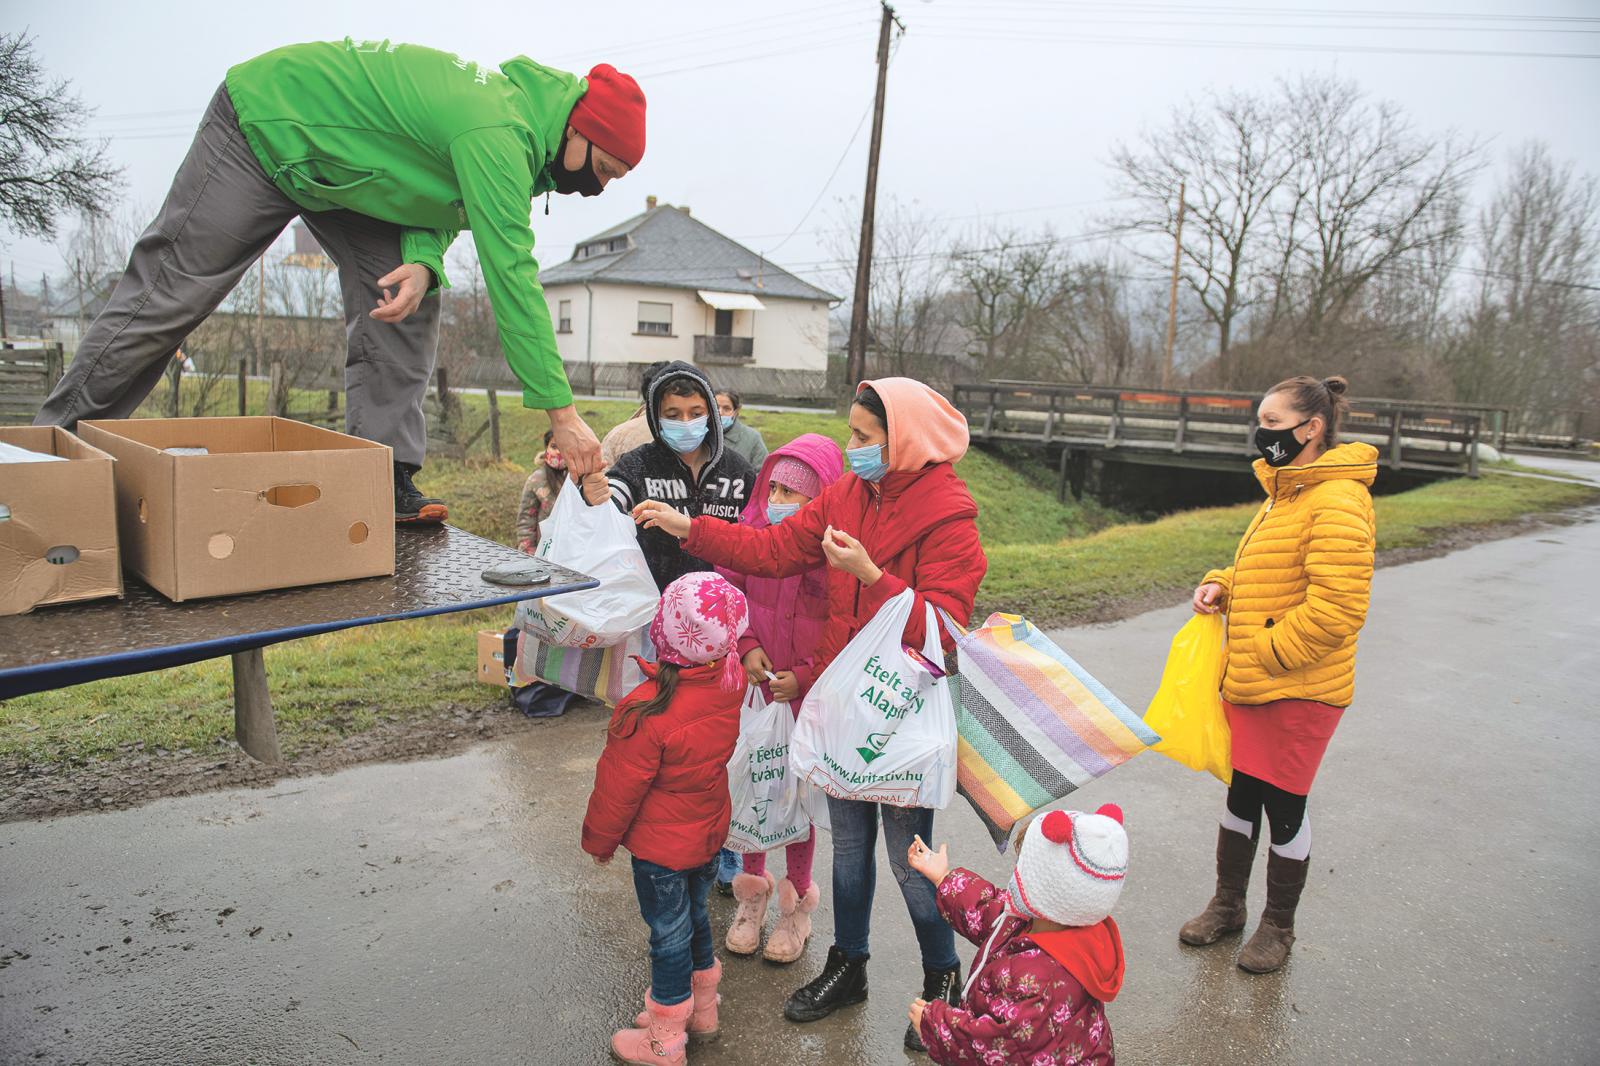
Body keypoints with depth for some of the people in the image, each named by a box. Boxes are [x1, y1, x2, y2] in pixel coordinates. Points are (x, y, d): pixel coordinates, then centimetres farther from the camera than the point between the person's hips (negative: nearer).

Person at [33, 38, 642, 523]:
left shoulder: (520, 106, -5)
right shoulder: (499, 132, -36)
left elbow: (442, 196, -1)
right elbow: (510, 276, -41)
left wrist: (423, 260, -24)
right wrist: (560, 410, -41)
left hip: (342, 165, 8)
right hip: (267, 127, -8)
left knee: (404, 308, -9)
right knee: (168, 294, -4)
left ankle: (385, 481, -8)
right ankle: (56, 442, 13)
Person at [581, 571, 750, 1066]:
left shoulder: (647, 712, -33)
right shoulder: (730, 680, -17)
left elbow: (619, 787, -18)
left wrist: (599, 838, -4)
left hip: (661, 846, -6)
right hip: (709, 833, 6)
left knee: (670, 933, 12)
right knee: (695, 914, 26)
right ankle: (702, 1009, 46)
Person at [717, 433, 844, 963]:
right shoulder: (753, 532, -5)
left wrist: (805, 677, -14)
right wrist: (746, 647, -8)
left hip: (808, 696, -3)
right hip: (754, 684, 3)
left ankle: (796, 901, 34)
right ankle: (753, 891, 36)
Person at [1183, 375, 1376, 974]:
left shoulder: (1337, 501, -18)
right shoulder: (1282, 492, 12)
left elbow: (1337, 605, -25)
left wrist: (1269, 652, -19)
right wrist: (1221, 586, 5)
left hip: (1299, 692, -8)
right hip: (1249, 686, 8)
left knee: (1283, 807, 7)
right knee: (1241, 794, 17)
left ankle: (1278, 926, 27)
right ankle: (1227, 905, 35)